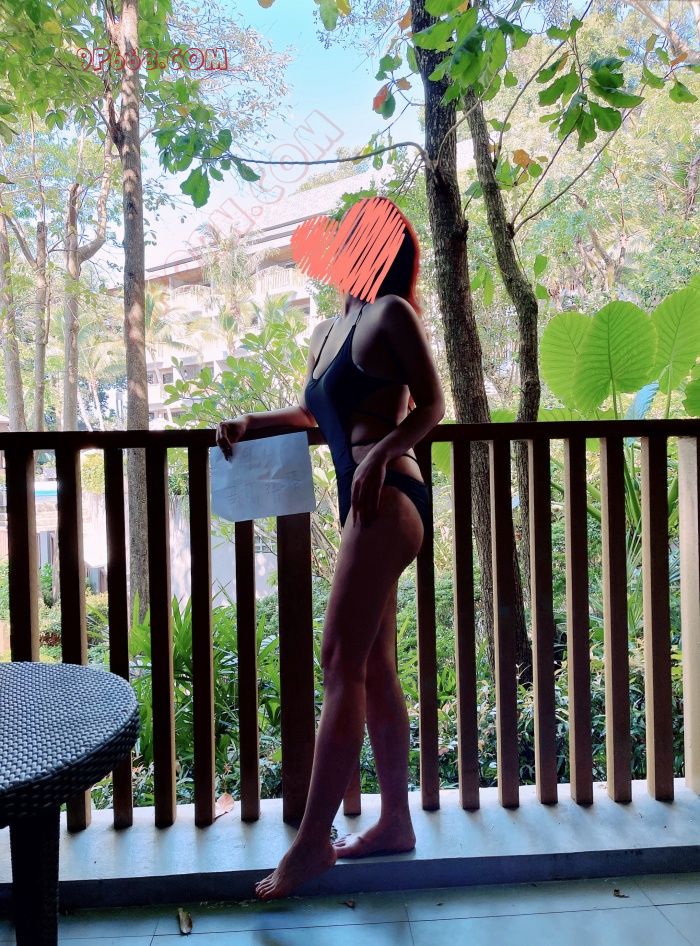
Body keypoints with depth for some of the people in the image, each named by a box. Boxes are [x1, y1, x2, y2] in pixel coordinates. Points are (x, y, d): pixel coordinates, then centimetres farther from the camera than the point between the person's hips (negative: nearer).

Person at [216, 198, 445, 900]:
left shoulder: (390, 312, -3)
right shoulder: (326, 331, 20)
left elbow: (431, 405, -6)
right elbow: (313, 412, 32)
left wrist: (381, 452, -22)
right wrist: (248, 424, 20)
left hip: (388, 499, -9)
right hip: (367, 507, 9)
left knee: (341, 665, -10)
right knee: (374, 669, 10)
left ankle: (311, 841, -2)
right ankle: (395, 822, 20)